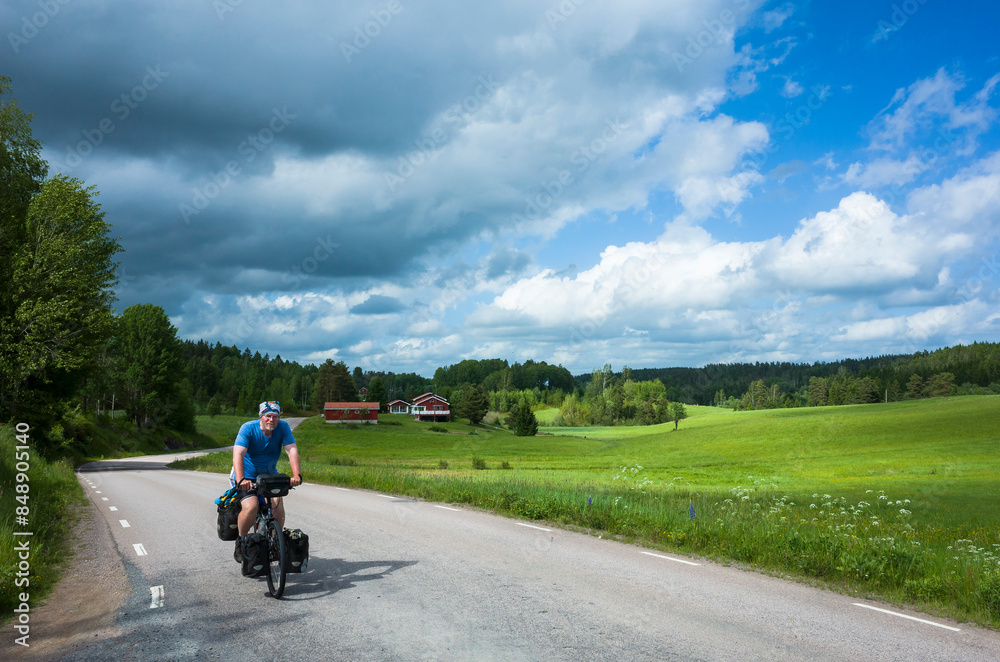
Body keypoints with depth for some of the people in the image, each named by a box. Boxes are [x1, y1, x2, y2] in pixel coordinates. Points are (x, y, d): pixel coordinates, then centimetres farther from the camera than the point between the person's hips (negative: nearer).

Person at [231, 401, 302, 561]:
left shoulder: (283, 427, -12)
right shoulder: (248, 428, -20)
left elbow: (292, 451, -22)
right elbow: (238, 454, -31)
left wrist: (297, 475, -38)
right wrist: (241, 480, -47)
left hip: (269, 474, 3)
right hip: (246, 476, -3)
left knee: (277, 504, -21)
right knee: (251, 506, -26)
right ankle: (241, 541, 0)